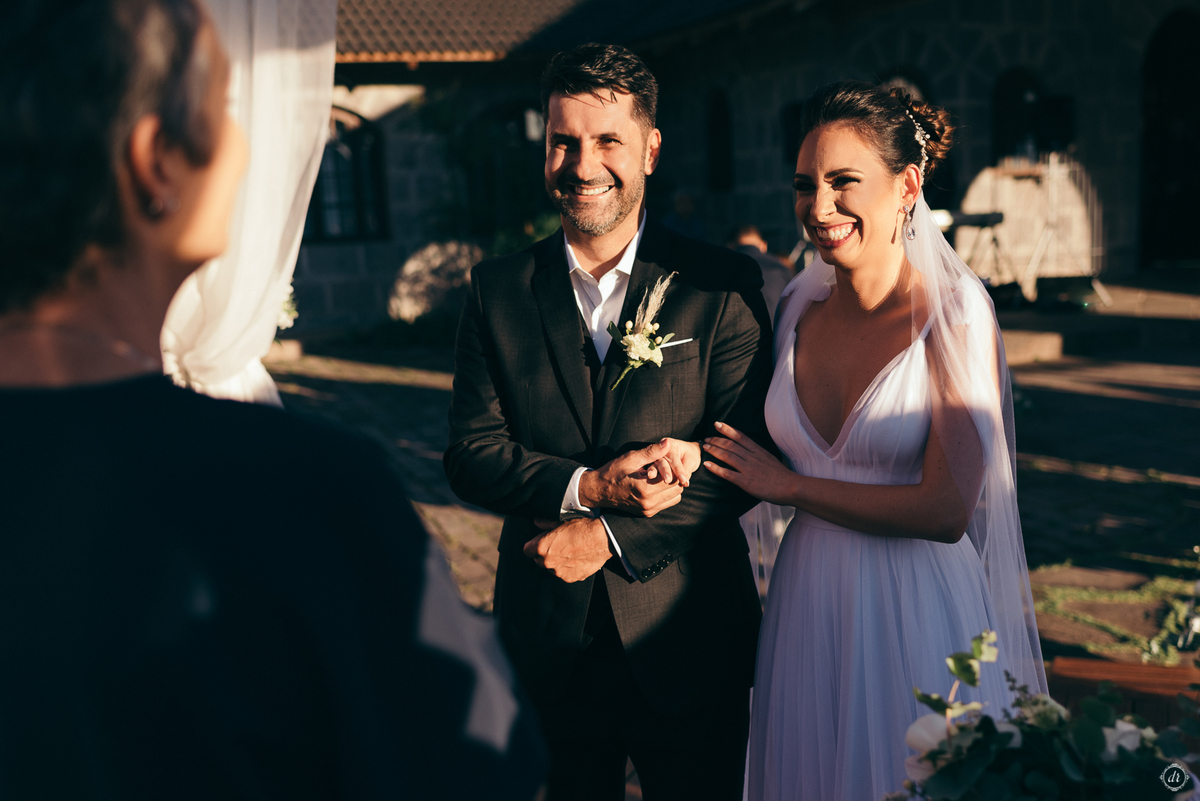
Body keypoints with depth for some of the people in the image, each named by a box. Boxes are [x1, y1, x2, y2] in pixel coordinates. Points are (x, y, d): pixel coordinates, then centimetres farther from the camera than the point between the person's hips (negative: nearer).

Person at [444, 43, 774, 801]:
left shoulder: (721, 283, -6)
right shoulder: (498, 288, 1)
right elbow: (470, 454, -2)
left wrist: (608, 537, -15)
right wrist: (586, 487, -18)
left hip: (687, 637, -2)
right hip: (547, 641, 2)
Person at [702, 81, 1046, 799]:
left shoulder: (955, 315, -14)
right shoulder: (799, 309, 1)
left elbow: (945, 509, -19)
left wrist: (787, 486, -12)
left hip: (918, 612, -5)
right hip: (808, 604, 5)